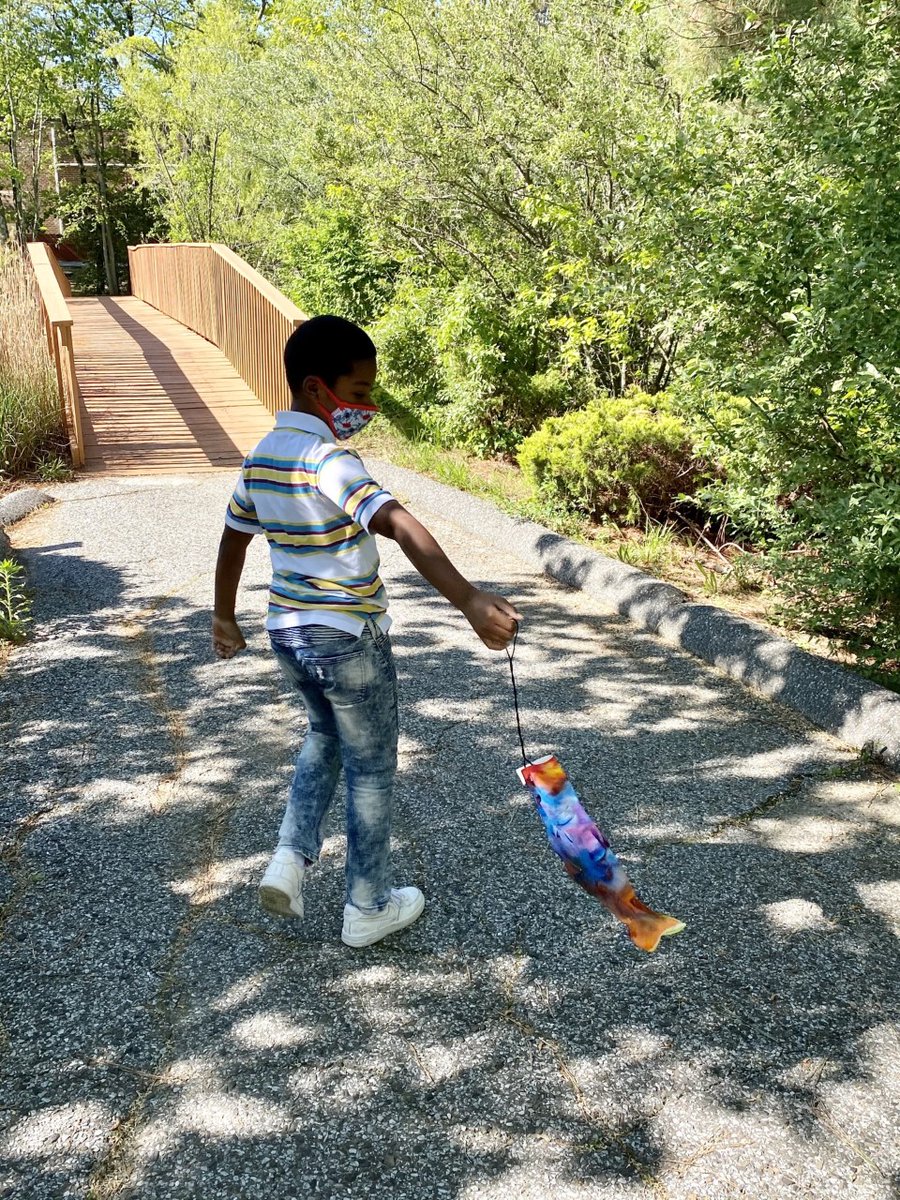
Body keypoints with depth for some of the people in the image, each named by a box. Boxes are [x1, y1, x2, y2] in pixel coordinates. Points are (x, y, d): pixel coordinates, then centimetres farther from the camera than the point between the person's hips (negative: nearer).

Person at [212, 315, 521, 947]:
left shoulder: (261, 456, 3)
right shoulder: (330, 460, -23)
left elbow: (233, 538, 14)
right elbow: (403, 528, -39)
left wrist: (225, 620, 27)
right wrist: (469, 599, -50)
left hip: (289, 632, 8)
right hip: (349, 639, -8)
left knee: (327, 736, 30)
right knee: (371, 770, 10)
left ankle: (291, 859, 19)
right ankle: (368, 909, 23)